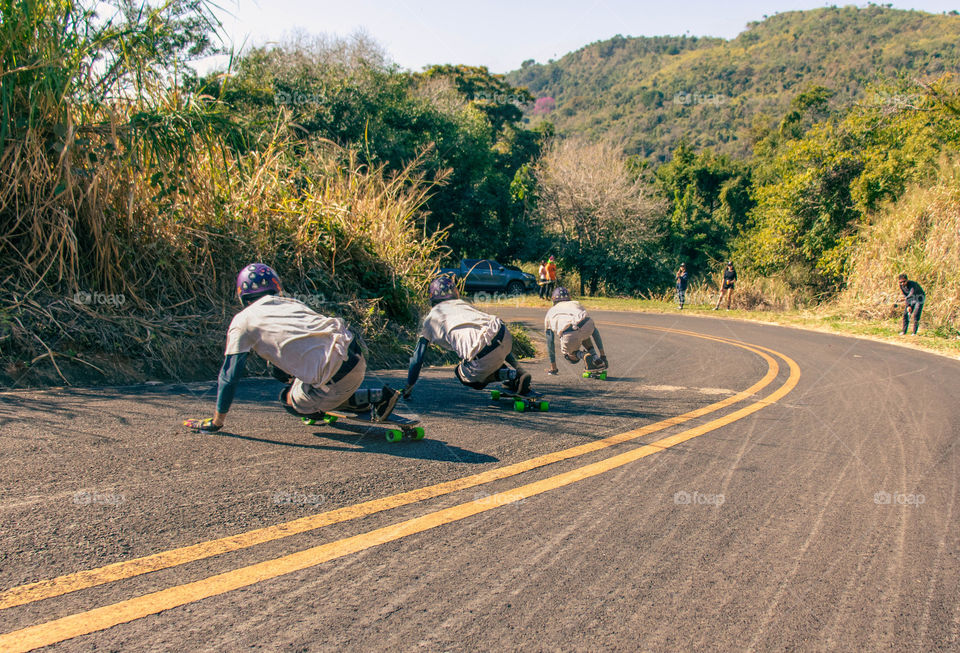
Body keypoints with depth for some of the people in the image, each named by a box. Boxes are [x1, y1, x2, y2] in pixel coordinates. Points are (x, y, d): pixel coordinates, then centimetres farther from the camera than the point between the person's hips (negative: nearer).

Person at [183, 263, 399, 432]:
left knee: (291, 401, 21)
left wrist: (216, 421, 20)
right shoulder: (292, 302, 25)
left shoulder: (243, 321, 8)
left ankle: (375, 399, 7)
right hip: (356, 354, 7)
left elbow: (229, 375, 10)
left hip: (337, 378, -7)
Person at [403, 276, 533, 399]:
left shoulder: (430, 318, 19)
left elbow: (417, 358, 20)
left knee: (463, 376, 26)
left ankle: (512, 375, 7)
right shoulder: (463, 303, 30)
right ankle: (520, 372, 21)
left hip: (482, 357, -5)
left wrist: (409, 387, 31)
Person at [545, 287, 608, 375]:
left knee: (572, 356, 32)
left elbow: (550, 343, 36)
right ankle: (596, 360, 23)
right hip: (587, 325, 1)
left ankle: (584, 356, 0)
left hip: (569, 336, -1)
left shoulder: (550, 312, 36)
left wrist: (553, 367, 44)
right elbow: (594, 331, 39)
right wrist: (602, 354, 44)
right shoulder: (576, 304, 39)